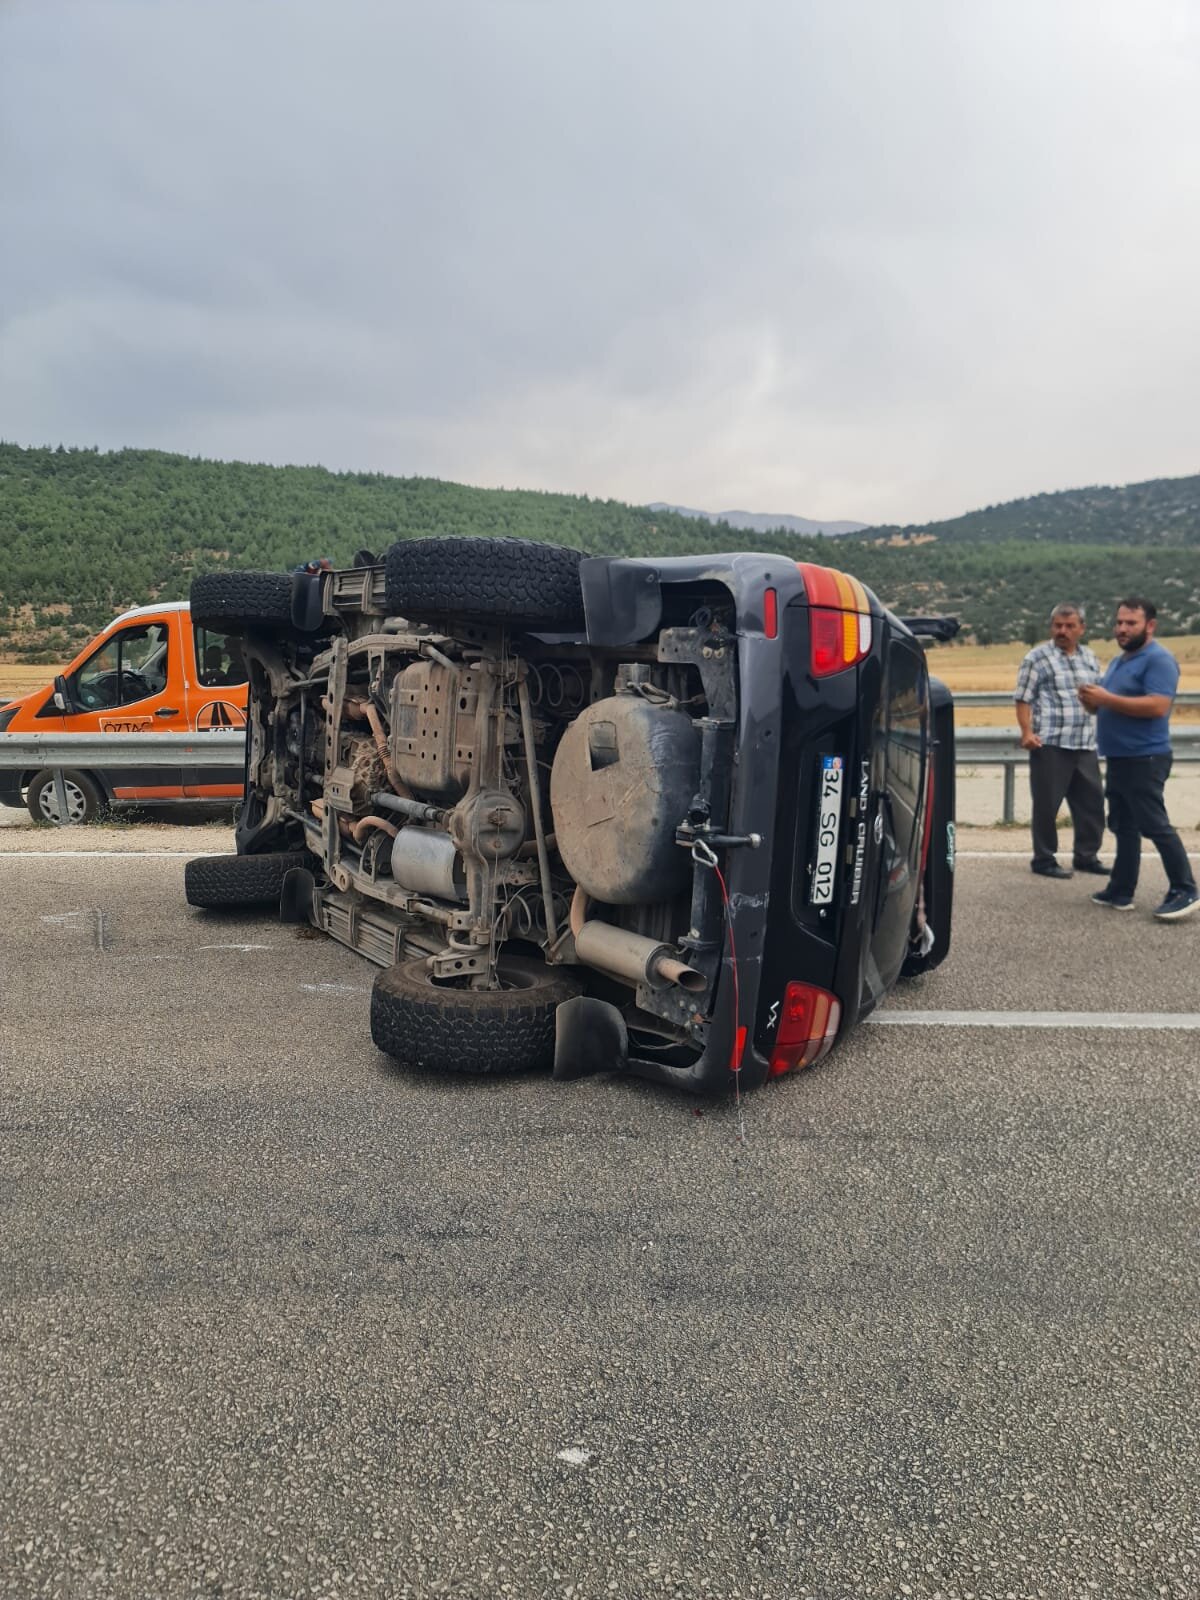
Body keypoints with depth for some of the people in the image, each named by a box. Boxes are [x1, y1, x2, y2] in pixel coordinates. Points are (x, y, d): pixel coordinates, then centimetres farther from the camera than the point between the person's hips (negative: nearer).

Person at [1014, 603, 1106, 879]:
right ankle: (1044, 860, 10)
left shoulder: (1089, 658, 16)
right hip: (1050, 744, -6)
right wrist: (1027, 732, -17)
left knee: (1092, 801, 10)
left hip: (1085, 744, 6)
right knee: (1047, 805, 0)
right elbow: (1024, 699, -7)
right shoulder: (1038, 658, -3)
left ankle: (1087, 855, 24)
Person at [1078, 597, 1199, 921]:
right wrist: (1092, 700, 0)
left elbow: (1157, 706, -26)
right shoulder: (1118, 661, 17)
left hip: (1144, 760, -10)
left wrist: (1107, 698, -25)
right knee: (1124, 828, 13)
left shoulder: (1158, 659, -13)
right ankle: (1120, 892, 19)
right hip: (1118, 759, 10)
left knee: (1155, 826, -7)